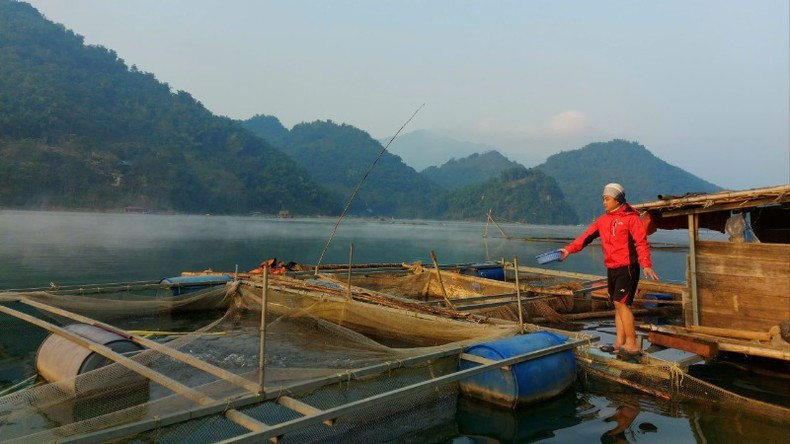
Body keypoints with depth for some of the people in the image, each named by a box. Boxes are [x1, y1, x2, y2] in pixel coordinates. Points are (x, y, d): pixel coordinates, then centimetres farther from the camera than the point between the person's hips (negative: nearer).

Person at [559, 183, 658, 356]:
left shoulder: (631, 218, -8)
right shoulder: (603, 220, 11)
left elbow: (641, 242, -13)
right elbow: (586, 236, 4)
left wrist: (646, 264, -24)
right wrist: (569, 249, -7)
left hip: (627, 268, -7)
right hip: (612, 269, 7)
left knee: (621, 303, -12)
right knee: (618, 305, 9)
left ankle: (632, 345, -5)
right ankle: (620, 343, 13)